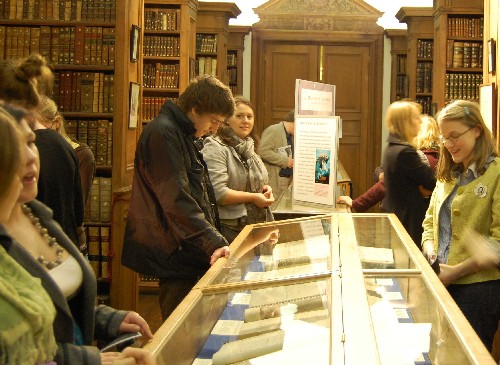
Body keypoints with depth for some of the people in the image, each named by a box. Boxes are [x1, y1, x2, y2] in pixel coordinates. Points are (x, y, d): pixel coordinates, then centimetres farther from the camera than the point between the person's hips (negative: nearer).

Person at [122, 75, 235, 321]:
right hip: (175, 254, -10)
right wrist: (213, 242, -29)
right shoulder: (162, 133, -15)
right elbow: (176, 200, -24)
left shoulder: (187, 136, 18)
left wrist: (214, 240, 20)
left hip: (191, 252, 10)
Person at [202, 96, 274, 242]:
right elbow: (217, 192, -23)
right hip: (229, 229, -8)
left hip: (257, 225, 8)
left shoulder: (248, 148, 16)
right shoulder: (215, 148, -13)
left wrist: (266, 189, 6)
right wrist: (253, 197, -17)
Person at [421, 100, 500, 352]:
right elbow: (430, 222, 19)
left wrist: (457, 271, -17)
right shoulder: (448, 175, 14)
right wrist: (429, 252, -2)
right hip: (441, 282, 7)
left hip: (479, 286, -7)